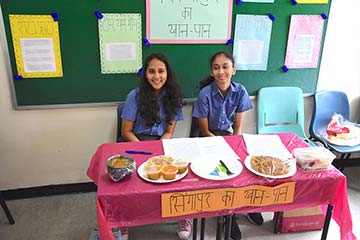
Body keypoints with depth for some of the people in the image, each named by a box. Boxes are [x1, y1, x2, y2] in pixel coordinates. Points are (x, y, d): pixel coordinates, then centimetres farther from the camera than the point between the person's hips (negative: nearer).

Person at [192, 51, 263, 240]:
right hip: (210, 137, -3)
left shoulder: (240, 91, -7)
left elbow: (238, 126, -2)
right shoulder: (205, 93, -16)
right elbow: (204, 131, -11)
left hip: (230, 133, 3)